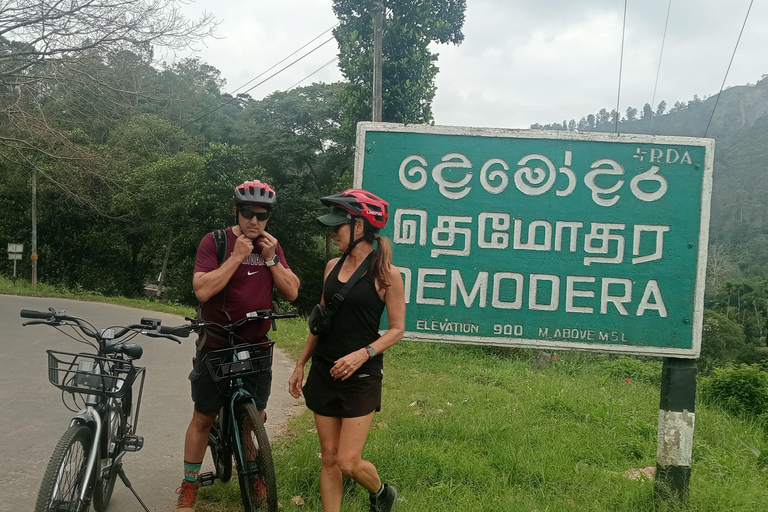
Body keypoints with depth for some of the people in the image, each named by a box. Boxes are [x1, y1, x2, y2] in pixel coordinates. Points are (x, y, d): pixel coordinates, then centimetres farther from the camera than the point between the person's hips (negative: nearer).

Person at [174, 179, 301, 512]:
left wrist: (271, 259, -11)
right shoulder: (215, 242, -9)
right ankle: (189, 485, 21)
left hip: (257, 346, 4)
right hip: (216, 345, -3)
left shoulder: (272, 247, 6)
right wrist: (238, 256, -22)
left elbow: (291, 292, 0)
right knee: (203, 418, 5)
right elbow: (203, 290, -21)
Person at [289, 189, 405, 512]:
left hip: (361, 375, -5)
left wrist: (362, 354, -22)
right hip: (324, 372, 5)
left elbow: (397, 329, -8)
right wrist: (300, 364, 15)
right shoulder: (333, 267, 7)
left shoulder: (385, 273, -10)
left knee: (348, 463, -4)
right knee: (329, 458, 9)